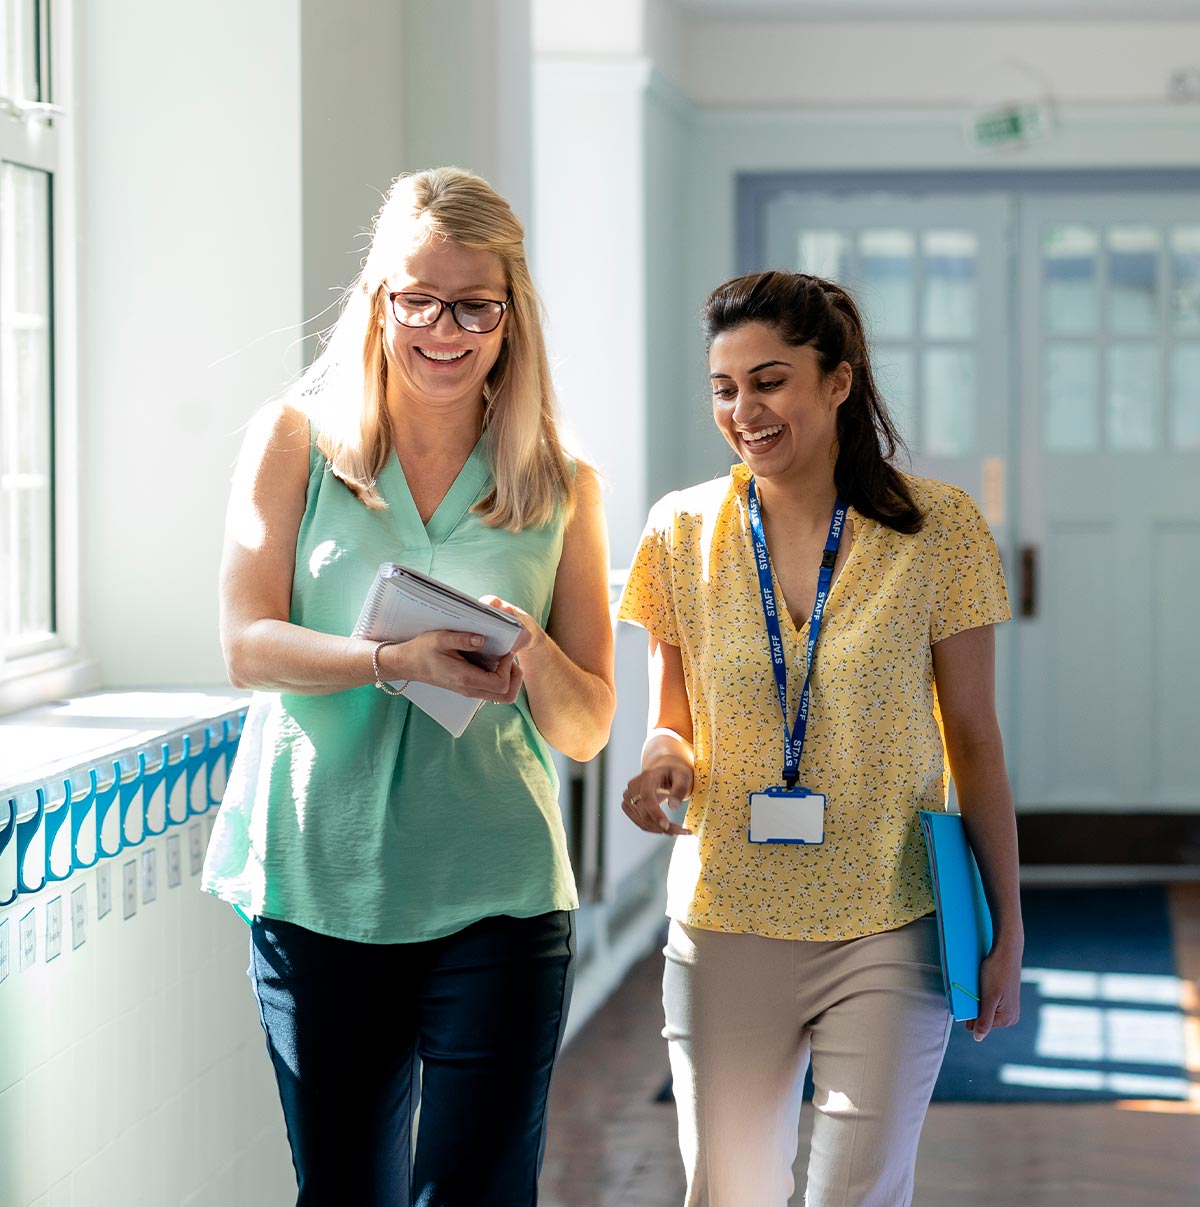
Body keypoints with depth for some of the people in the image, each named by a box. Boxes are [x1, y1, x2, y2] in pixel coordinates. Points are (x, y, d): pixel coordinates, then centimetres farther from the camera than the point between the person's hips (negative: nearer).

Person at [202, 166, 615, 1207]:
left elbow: (586, 730, 7)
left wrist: (531, 657, -16)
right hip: (317, 886, 0)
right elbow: (248, 644, -6)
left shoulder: (561, 489, 6)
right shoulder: (296, 441, 4)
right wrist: (402, 660, -23)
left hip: (496, 899, 0)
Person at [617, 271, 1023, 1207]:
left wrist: (1007, 928, 1)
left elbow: (974, 740, 1)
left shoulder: (937, 528, -4)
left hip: (889, 936, -2)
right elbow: (673, 725, 11)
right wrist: (663, 764, -13)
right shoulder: (684, 532, 1)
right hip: (725, 932, 2)